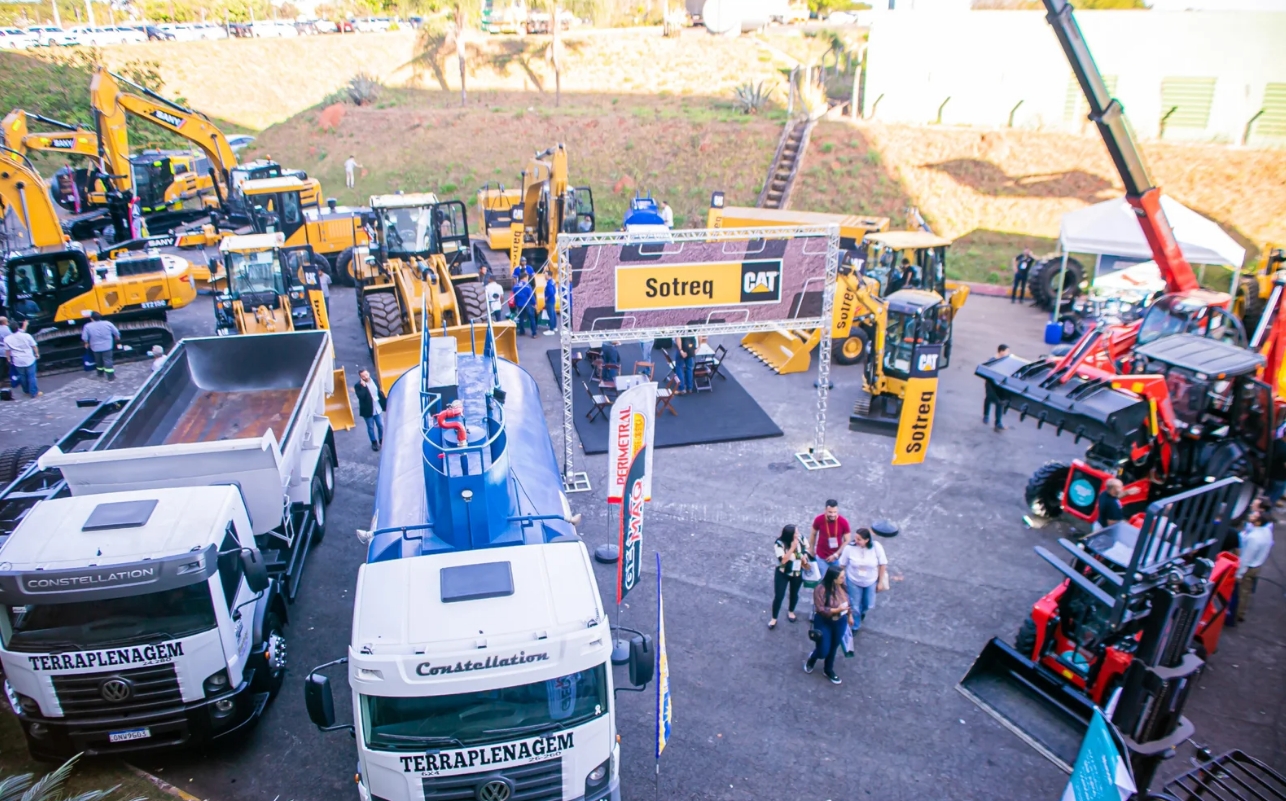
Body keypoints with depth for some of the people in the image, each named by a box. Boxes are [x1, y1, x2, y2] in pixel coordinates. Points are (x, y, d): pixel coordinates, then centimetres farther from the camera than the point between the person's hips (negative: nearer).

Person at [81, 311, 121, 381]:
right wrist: (117, 337, 21)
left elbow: (84, 338, -7)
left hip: (96, 347, 1)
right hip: (107, 346, -1)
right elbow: (116, 332, 0)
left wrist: (87, 343, 13)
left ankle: (100, 374, 34)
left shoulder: (88, 326, -11)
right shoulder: (107, 323, -9)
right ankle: (111, 376, -2)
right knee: (107, 361, 0)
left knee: (99, 361, 19)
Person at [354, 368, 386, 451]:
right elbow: (361, 396, -29)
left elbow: (380, 392, 9)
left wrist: (386, 402, 10)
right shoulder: (358, 385, -15)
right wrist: (363, 386, -34)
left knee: (381, 425, 14)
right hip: (368, 410, -4)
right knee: (371, 427, 11)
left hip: (378, 409, 4)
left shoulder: (374, 381, -1)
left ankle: (382, 440, 34)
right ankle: (374, 442, 28)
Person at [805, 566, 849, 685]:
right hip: (824, 623, -5)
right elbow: (820, 609, -27)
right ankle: (812, 659, 39)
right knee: (823, 651, 3)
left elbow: (846, 601, 8)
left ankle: (828, 670, 44)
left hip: (840, 622, 5)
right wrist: (836, 610, -31)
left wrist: (849, 615, 17)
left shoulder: (841, 586, -10)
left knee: (833, 648, 19)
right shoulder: (820, 589, -28)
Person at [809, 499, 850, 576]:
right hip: (821, 557, 0)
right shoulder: (818, 520, -17)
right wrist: (811, 549, 9)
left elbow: (847, 541, -7)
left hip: (837, 557, 0)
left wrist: (836, 554, -11)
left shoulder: (843, 522, -18)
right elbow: (813, 535, 2)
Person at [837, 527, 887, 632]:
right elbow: (842, 565, -12)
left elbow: (883, 564, -11)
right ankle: (855, 626, 38)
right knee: (854, 606, 11)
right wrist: (842, 580, -3)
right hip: (853, 581, -1)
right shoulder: (849, 548, -27)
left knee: (869, 605, 18)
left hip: (871, 582, 1)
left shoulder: (876, 547, -25)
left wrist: (880, 582, -5)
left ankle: (862, 611, 56)